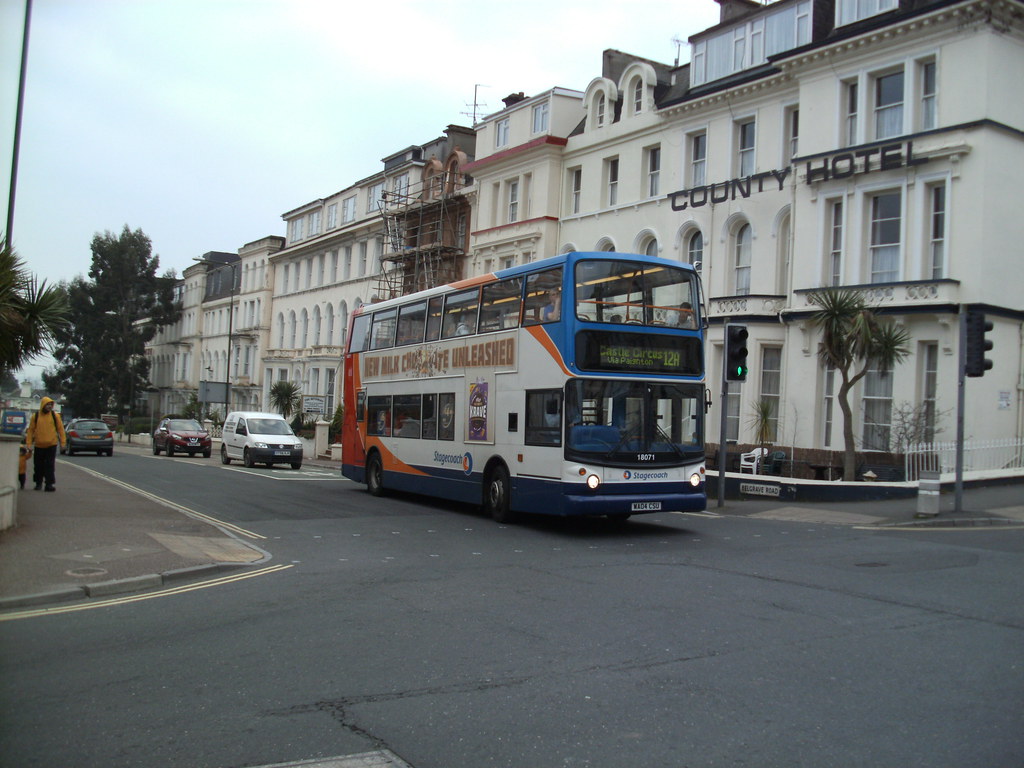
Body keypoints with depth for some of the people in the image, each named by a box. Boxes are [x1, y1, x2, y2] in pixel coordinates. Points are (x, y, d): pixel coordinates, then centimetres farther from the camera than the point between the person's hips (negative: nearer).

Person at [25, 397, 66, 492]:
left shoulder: (55, 415, 0)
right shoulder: (35, 416, 1)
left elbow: (60, 429, 3)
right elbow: (30, 430, 4)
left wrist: (63, 441, -1)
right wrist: (29, 443, -1)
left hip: (51, 445, -2)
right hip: (39, 446, 2)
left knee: (50, 466, -5)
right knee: (38, 466, 10)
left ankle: (50, 484, -3)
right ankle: (38, 483, 25)